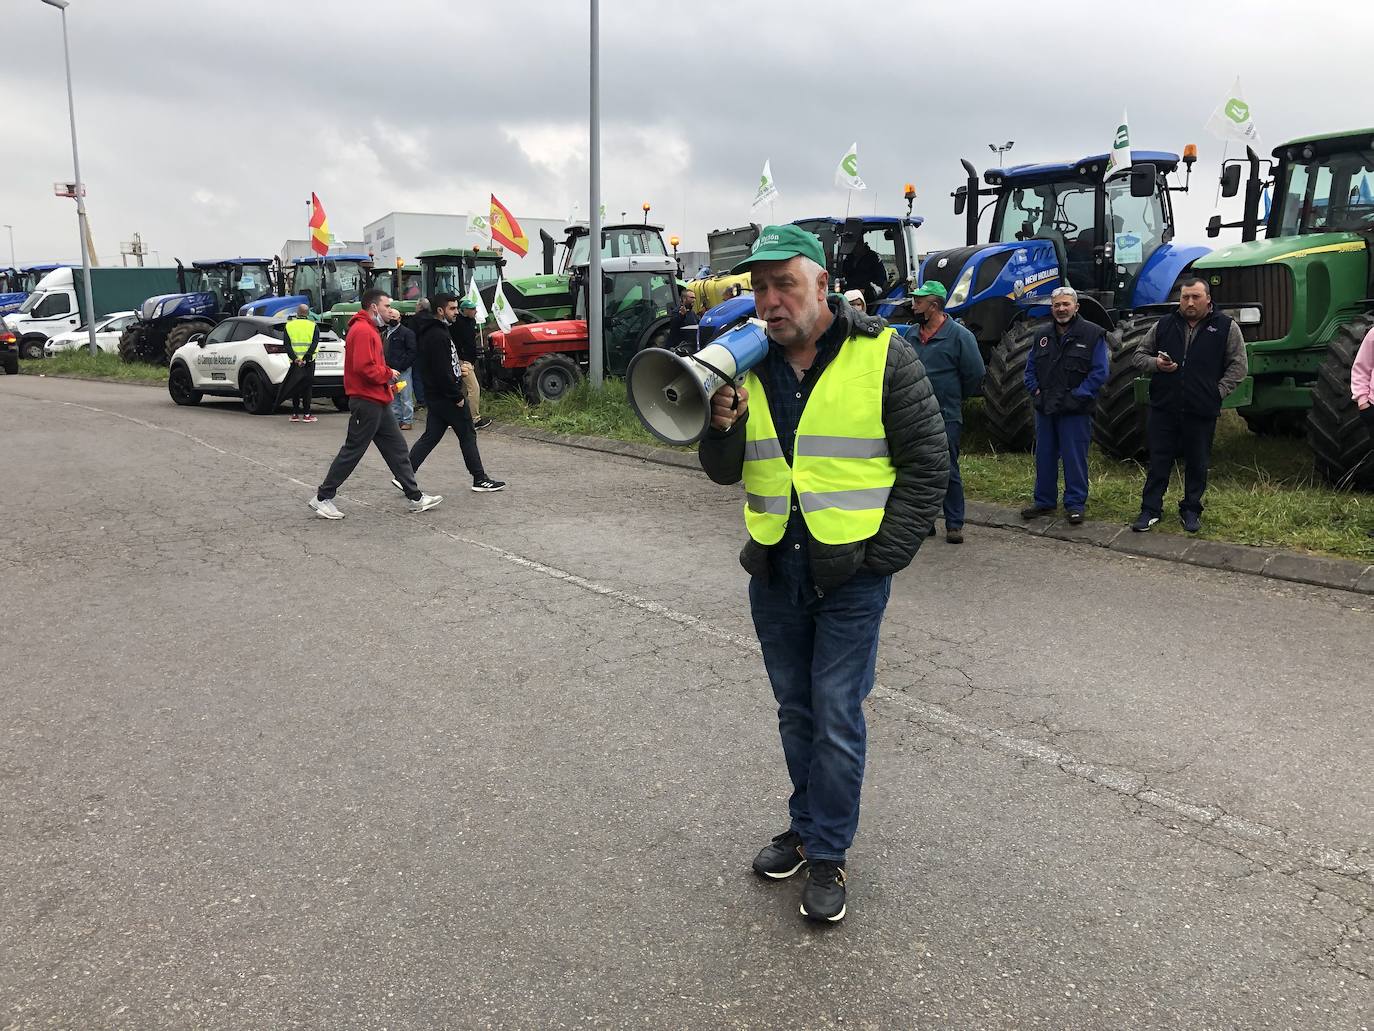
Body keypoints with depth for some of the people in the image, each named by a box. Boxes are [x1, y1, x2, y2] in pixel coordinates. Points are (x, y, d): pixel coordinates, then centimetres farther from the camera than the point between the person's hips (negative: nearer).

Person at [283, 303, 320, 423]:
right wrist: (305, 358, -16)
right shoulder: (313, 326, 0)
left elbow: (287, 344, -4)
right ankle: (306, 414, -3)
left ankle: (295, 414, 9)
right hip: (309, 362, -2)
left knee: (295, 387, 9)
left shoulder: (289, 325, 5)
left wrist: (295, 358, -11)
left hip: (294, 361, 2)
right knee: (307, 387, 1)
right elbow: (314, 344, -11)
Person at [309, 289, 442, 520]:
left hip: (377, 402, 11)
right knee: (352, 451, -3)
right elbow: (364, 367, -25)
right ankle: (323, 498, 7)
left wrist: (387, 374, 6)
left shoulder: (369, 329, 18)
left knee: (397, 448, 10)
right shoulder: (362, 330, -16)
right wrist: (388, 374, -11)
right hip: (367, 403, -11)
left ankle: (416, 497, 14)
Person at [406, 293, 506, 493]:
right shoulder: (438, 335, -19)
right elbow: (442, 371, -23)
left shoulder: (432, 331, 14)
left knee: (430, 437, 11)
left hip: (436, 395, 10)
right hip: (446, 395, -10)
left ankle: (404, 476, 9)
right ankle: (480, 479, 10)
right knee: (467, 436, 1)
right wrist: (457, 396, -18)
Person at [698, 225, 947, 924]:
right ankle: (806, 825, 34)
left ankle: (827, 854, 18)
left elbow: (927, 462, -5)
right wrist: (722, 428, -13)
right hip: (773, 570, 5)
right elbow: (724, 473, 9)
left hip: (850, 574, -4)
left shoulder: (880, 355, -7)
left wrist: (885, 554, -10)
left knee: (837, 716, 1)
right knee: (795, 710, 16)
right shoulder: (748, 365, 6)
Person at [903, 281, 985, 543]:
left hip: (946, 417, -6)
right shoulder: (911, 334, 7)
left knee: (948, 472, 1)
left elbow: (975, 375, -5)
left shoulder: (959, 335, -10)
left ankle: (954, 524, 11)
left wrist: (955, 397, 6)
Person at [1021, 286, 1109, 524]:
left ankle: (1075, 504, 11)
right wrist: (1035, 389, 2)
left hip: (1075, 410, -5)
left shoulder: (1092, 334, -5)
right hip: (1045, 407, 5)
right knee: (1044, 456, 11)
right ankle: (1044, 501, 22)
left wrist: (1077, 395, -15)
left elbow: (1099, 372, -8)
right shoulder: (1043, 334, 11)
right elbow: (1030, 367, 18)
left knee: (1075, 457, 0)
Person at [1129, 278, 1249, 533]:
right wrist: (1156, 364, -8)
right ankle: (1151, 509, 15)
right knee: (1158, 461, 6)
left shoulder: (1225, 327, 1)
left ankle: (1192, 510, 24)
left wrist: (1218, 392, -8)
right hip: (1164, 407, 1)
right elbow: (1140, 355, 13)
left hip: (1202, 412, -1)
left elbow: (1238, 366, 1)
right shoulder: (1164, 325, 7)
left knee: (1197, 464, 10)